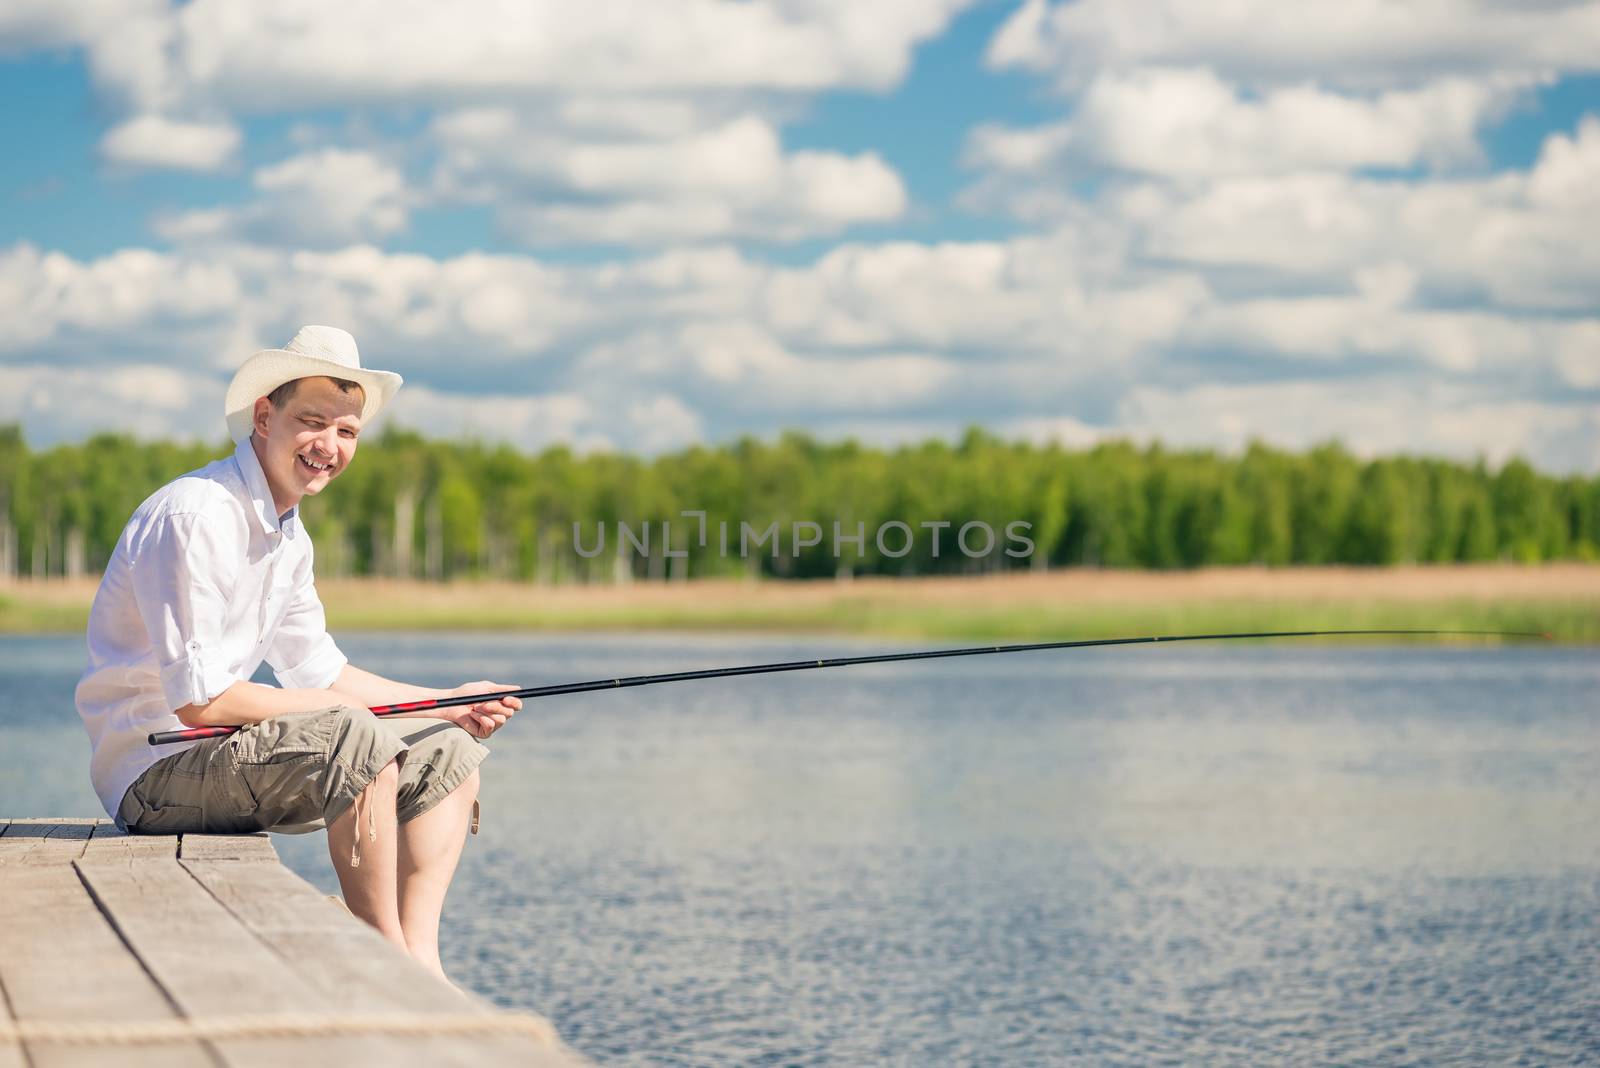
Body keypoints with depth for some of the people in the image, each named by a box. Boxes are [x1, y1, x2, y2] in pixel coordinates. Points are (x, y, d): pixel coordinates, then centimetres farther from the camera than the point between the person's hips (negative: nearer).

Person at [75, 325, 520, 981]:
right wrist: (340, 711, -14)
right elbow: (199, 701, -24)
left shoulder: (289, 536, 11)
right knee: (357, 740, -31)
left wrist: (451, 704, 9)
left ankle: (419, 969, -7)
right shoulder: (195, 516, -20)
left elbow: (320, 672, 19)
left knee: (448, 751, 8)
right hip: (154, 770, -10)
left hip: (231, 756, 10)